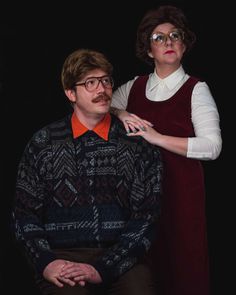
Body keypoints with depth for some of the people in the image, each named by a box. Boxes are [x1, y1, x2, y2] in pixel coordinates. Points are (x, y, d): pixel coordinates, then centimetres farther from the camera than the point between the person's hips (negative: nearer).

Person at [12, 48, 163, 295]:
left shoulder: (139, 143, 5)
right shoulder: (42, 144, 7)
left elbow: (146, 216, 1)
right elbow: (25, 214, 9)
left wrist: (103, 269, -10)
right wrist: (45, 263, -7)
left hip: (121, 259, 1)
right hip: (63, 259, -1)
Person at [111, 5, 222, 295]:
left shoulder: (196, 89, -5)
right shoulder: (135, 86, 8)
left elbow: (213, 146, -14)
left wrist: (158, 138, -19)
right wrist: (120, 114, -6)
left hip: (180, 186, -3)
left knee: (180, 264, 1)